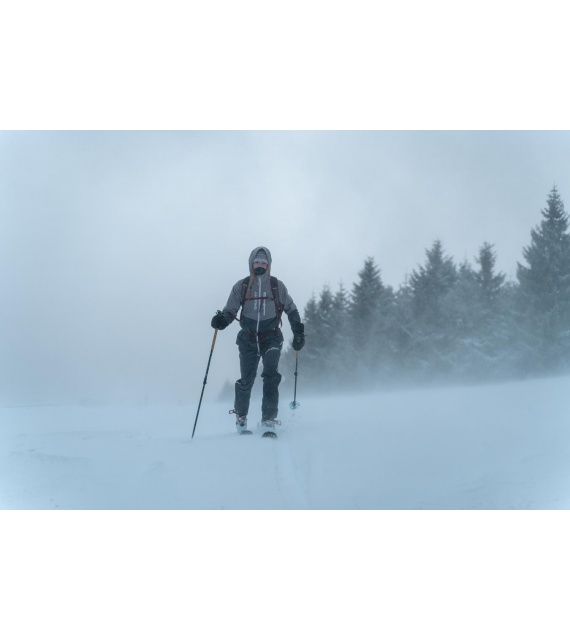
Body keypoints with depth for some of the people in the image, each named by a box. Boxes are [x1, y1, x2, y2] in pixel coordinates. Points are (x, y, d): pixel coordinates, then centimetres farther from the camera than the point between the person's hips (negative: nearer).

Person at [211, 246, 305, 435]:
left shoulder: (277, 286, 5)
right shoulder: (241, 286, 4)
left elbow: (291, 310, 14)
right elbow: (230, 310, 1)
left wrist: (298, 333, 7)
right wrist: (222, 319, -21)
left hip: (271, 338, 0)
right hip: (248, 338, 0)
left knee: (271, 376, -18)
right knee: (246, 380, 0)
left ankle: (269, 419, -16)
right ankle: (241, 418, 22)